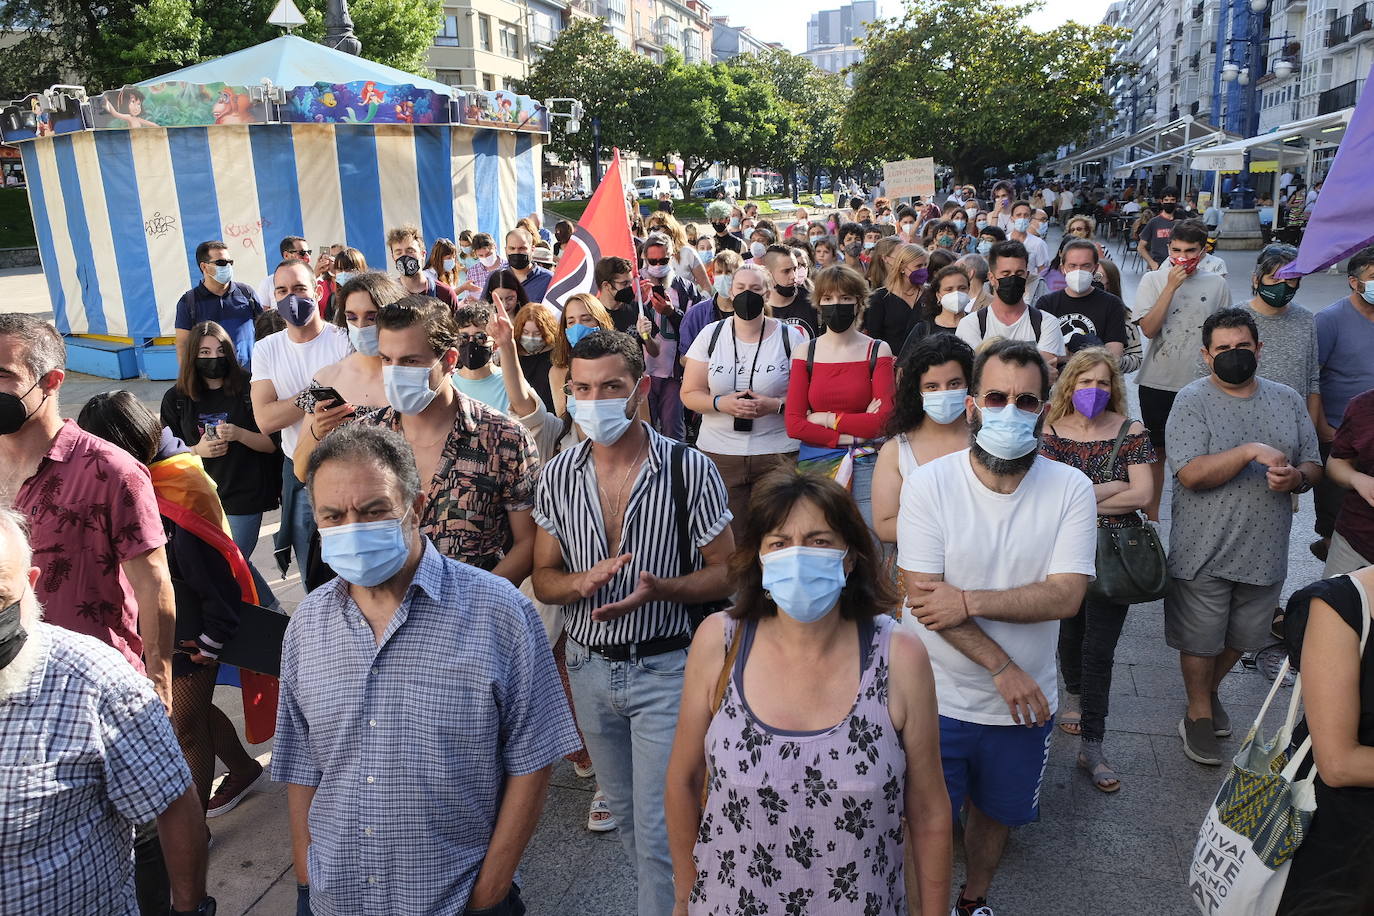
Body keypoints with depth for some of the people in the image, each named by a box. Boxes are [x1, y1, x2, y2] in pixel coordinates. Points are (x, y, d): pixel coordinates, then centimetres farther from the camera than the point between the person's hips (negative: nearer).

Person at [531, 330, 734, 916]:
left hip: (664, 669, -4)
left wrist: (658, 588, -26)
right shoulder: (559, 475, -2)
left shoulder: (689, 470, -13)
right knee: (624, 811, 23)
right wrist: (585, 581, -18)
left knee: (659, 832, -2)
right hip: (589, 666, 5)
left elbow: (726, 572, -8)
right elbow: (543, 578, 4)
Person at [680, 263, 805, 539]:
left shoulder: (790, 337, 4)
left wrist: (774, 405, -16)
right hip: (718, 452, 1)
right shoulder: (711, 335, 7)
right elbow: (689, 394, 5)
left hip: (777, 453, -1)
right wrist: (721, 403, -13)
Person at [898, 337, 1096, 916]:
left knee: (997, 813, 24)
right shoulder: (929, 484, -14)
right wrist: (1003, 668, -19)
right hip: (936, 698, -2)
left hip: (1025, 701, 3)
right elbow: (923, 595, -18)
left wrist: (968, 601, -25)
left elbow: (1066, 595, -17)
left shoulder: (1071, 489, -8)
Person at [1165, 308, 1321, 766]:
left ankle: (1209, 691, 45)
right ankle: (1199, 712, 30)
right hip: (1204, 552, -4)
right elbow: (1190, 474, -20)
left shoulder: (1287, 400, 6)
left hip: (1265, 550, 5)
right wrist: (1251, 452, -28)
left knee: (1240, 636, 20)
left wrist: (1296, 477, -13)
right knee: (1200, 638, 10)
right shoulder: (1193, 400, -10)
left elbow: (1313, 464, 10)